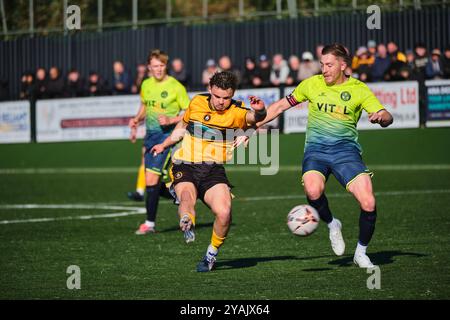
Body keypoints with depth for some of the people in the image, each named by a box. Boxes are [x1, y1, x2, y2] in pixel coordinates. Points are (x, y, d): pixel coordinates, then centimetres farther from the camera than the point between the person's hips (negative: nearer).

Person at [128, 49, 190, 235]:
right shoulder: (146, 85, 8)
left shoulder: (175, 87, -11)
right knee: (151, 179, 8)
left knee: (151, 178, -14)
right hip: (150, 135, 7)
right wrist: (137, 119, 6)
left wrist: (170, 120, -21)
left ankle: (150, 223, -8)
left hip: (167, 135, -7)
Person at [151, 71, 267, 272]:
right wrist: (164, 145, 31)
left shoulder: (236, 112, -4)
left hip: (213, 170, -2)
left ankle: (211, 254, 3)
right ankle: (187, 223, -59)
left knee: (224, 213, -19)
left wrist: (259, 111, -51)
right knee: (187, 197, -30)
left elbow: (255, 117, -28)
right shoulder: (197, 103, 6)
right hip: (185, 166, 2)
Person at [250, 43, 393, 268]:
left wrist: (380, 117, -28)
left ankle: (361, 252, 9)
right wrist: (253, 126, 11)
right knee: (313, 191, -32)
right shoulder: (312, 84, 7)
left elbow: (387, 118, -3)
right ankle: (332, 224, 1)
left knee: (368, 204, -17)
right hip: (316, 148, 0)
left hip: (346, 149, 0)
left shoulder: (358, 89, 3)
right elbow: (281, 106, 16)